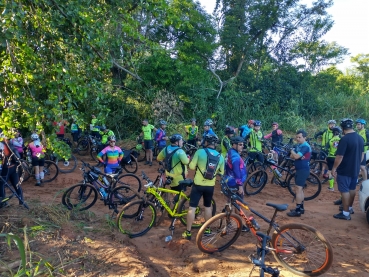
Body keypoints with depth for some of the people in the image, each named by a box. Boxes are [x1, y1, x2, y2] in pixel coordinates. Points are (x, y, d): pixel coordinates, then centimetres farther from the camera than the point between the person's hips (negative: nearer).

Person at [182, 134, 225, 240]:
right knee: (208, 207, 21)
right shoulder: (220, 157, -1)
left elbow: (191, 166, -10)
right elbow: (221, 173, 6)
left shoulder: (200, 152, -12)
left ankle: (188, 232, 9)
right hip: (210, 186, 4)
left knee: (192, 208, 4)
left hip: (198, 184, -3)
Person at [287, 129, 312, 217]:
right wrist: (294, 154, -12)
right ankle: (301, 207, 25)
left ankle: (298, 210, -6)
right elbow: (292, 156, 10)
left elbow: (296, 156, -25)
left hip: (303, 170, -10)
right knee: (300, 189, 15)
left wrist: (292, 151, -4)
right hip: (299, 169, 10)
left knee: (298, 189, -10)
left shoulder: (305, 146, -17)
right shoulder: (298, 145, 12)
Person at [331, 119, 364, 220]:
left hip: (345, 170, -8)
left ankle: (345, 213, 6)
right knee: (352, 189, 20)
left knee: (345, 191, 0)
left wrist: (334, 168, -13)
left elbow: (339, 156, -23)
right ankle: (349, 208, 36)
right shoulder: (360, 138, 4)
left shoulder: (345, 139, -23)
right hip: (355, 169, 8)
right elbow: (362, 154, 14)